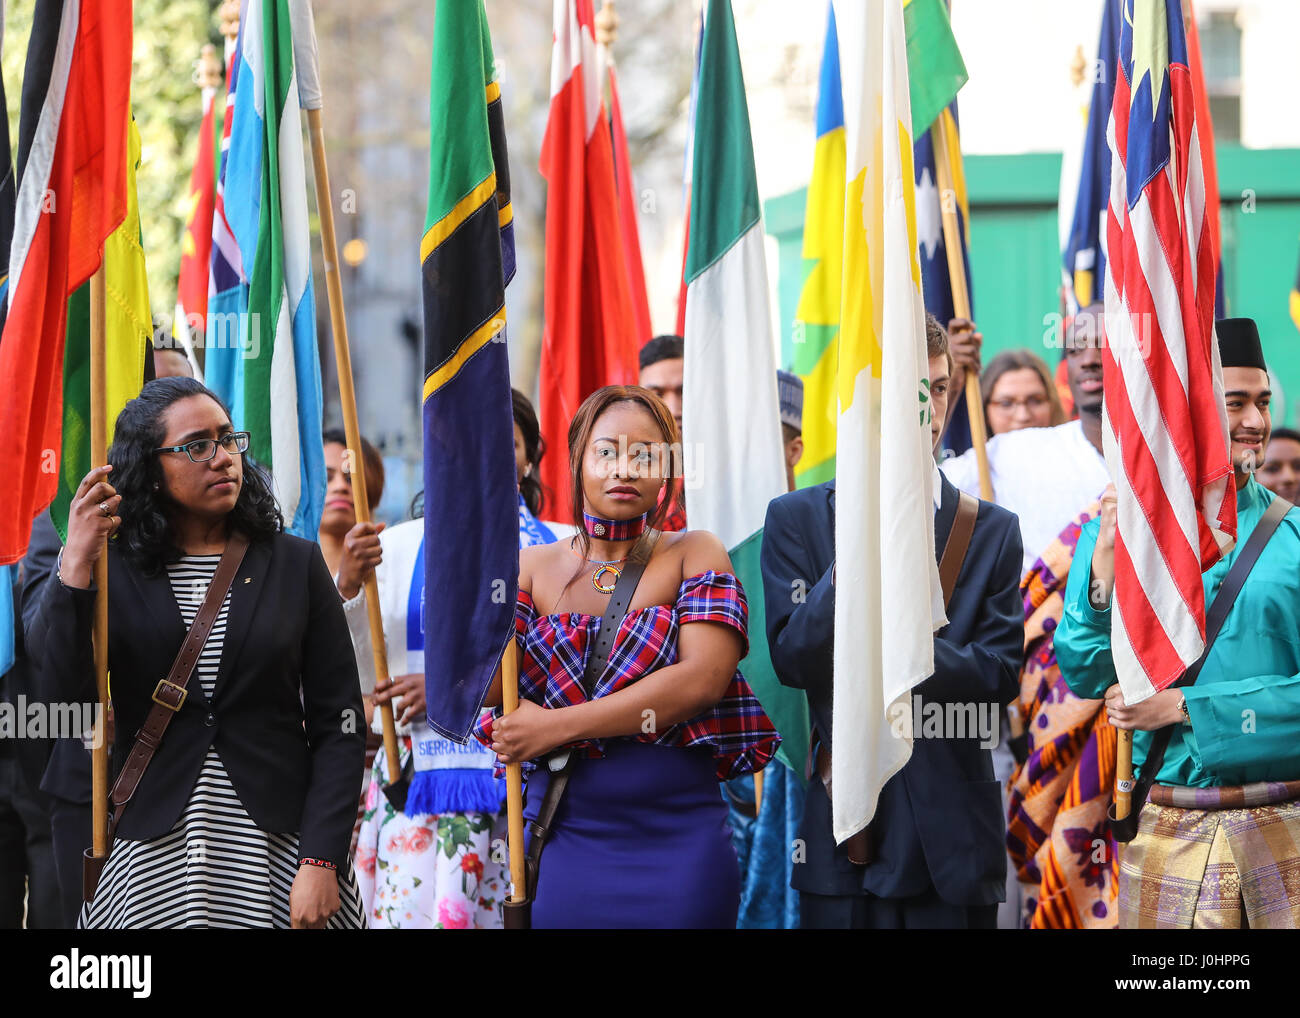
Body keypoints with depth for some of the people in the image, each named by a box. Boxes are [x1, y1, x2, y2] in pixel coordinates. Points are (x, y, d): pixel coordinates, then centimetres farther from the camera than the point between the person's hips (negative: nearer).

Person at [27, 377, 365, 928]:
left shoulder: (295, 565, 5)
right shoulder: (114, 573, 3)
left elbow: (337, 723, 2)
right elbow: (65, 702, -10)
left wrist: (320, 862, -9)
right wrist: (75, 566, -17)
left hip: (276, 850, 0)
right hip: (153, 856, 0)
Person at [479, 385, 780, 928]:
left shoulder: (693, 555, 4)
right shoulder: (535, 567, 10)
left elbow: (703, 680, -11)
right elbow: (480, 688, -1)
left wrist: (558, 726, -13)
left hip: (677, 839, -1)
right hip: (561, 838, 1)